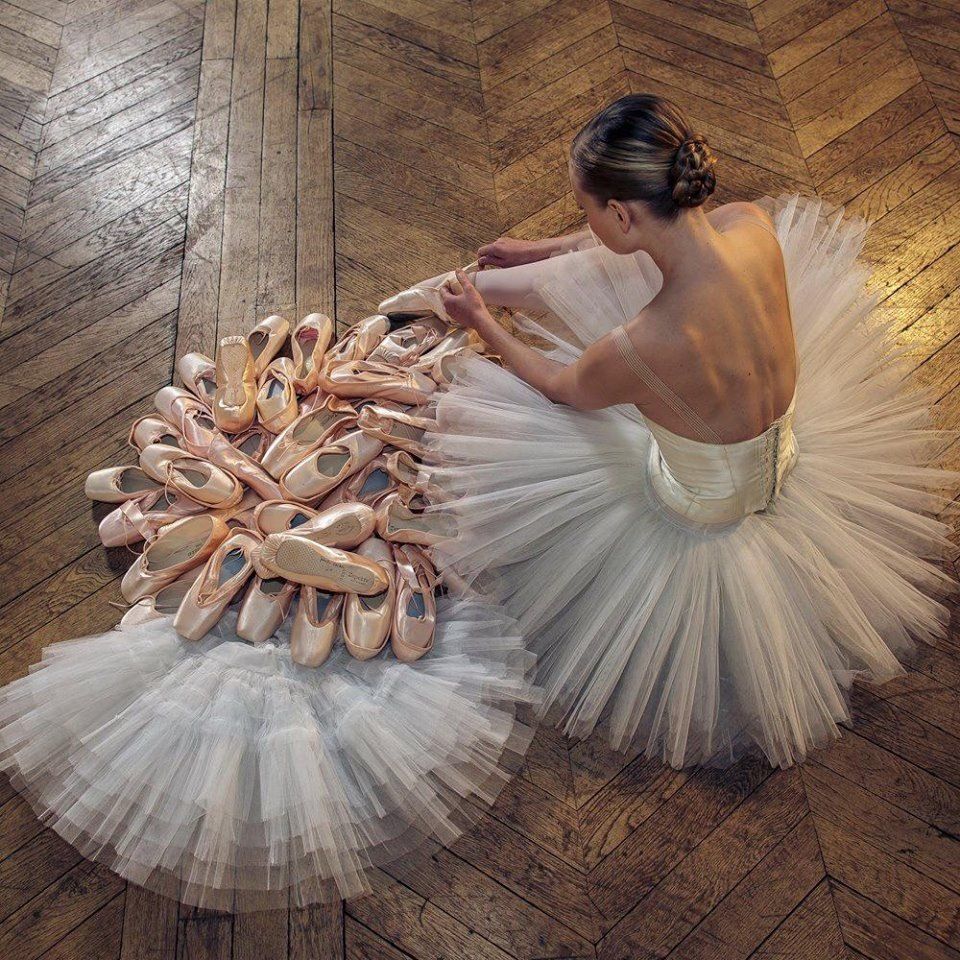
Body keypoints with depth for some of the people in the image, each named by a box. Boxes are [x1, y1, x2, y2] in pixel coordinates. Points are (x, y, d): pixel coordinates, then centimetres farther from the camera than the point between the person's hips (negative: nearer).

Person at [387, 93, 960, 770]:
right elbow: (655, 233, -4)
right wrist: (540, 251, 7)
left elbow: (557, 388, -16)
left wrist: (479, 320, 1)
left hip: (699, 508, -5)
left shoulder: (635, 348, -43)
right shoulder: (756, 226, -28)